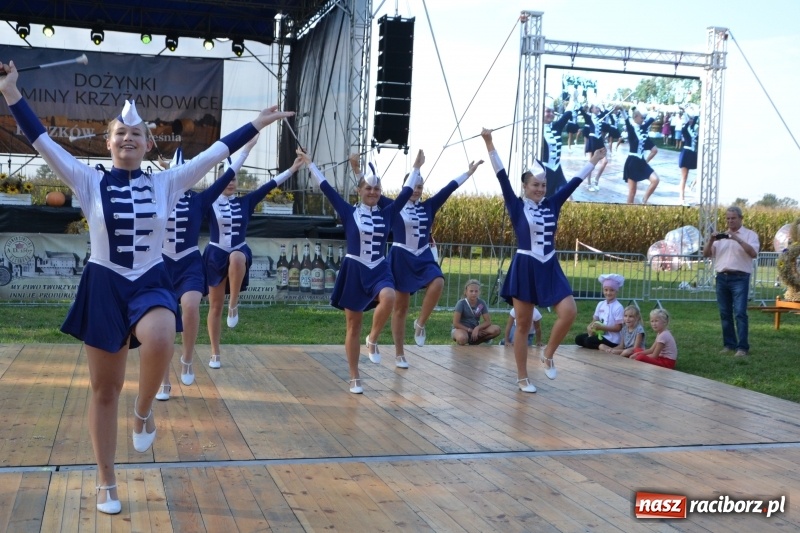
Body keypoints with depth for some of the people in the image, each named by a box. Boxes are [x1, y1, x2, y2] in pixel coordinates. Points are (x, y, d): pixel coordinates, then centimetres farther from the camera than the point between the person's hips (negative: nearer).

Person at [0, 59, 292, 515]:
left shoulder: (165, 184, 2)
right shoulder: (90, 182, 0)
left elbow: (217, 152, 1)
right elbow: (42, 141, -5)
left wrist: (258, 124, -1)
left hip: (151, 283, 0)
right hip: (104, 287, 0)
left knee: (159, 342, -36)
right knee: (105, 390, 6)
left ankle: (144, 412, -4)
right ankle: (107, 484, 22)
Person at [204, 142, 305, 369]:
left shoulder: (245, 202, 3)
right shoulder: (210, 202, -2)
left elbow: (268, 186, 0)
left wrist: (293, 168, -3)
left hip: (239, 252, 0)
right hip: (216, 255, 0)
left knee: (238, 257, -41)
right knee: (215, 307, 3)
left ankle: (234, 306, -24)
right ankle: (215, 354, 16)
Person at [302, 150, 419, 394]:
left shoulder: (386, 213, 5)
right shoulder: (349, 212, -2)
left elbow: (407, 192, 12)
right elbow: (327, 188, -1)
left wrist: (416, 168, 17)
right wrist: (309, 164, 1)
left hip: (379, 270, 2)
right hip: (354, 272, -2)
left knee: (388, 298, -32)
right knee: (353, 327, 3)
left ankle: (373, 340, -6)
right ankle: (354, 378, 14)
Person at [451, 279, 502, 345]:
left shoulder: (482, 303, -3)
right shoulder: (461, 303, -13)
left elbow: (488, 322, -4)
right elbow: (455, 324, -15)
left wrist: (477, 328, -22)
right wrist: (470, 330, -18)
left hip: (475, 329, 4)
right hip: (461, 329, -4)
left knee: (496, 329, -20)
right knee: (462, 338, -42)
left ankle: (473, 342, -10)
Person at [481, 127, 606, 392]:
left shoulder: (552, 205, 8)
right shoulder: (517, 207, -3)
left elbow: (573, 183, 14)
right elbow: (502, 177, -11)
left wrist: (594, 162, 18)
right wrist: (489, 144, -18)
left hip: (550, 268, 4)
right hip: (524, 269, -4)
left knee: (569, 312, -14)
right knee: (523, 326, 3)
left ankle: (548, 354, 10)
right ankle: (522, 378, 13)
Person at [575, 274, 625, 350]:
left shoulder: (618, 307, -15)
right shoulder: (600, 304, 6)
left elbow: (618, 328, -16)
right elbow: (595, 320, 9)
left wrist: (601, 327, -23)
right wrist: (590, 327, -14)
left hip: (611, 339, -8)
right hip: (600, 333, 8)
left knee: (588, 341, -26)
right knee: (578, 339, -2)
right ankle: (602, 346, -3)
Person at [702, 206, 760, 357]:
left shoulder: (750, 234, 4)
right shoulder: (721, 236, 18)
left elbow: (754, 253, -12)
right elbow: (706, 254, 11)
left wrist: (738, 239, -21)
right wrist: (711, 240, -7)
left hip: (740, 278, -5)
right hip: (721, 277, 5)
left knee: (740, 313, -11)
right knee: (725, 313, 6)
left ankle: (742, 347, -10)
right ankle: (729, 344, 13)